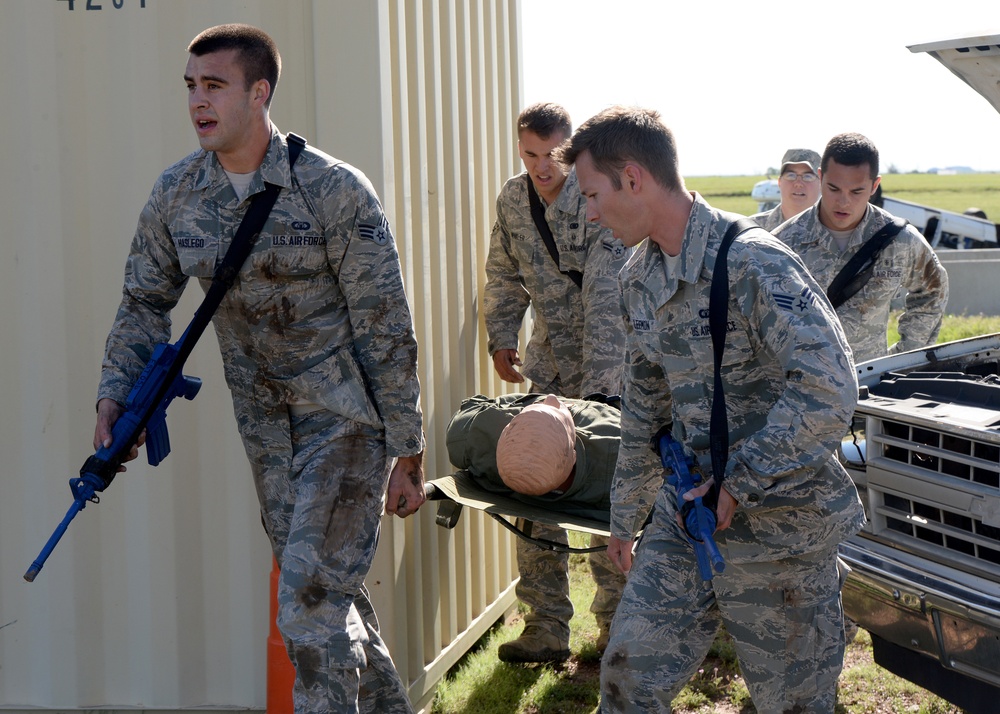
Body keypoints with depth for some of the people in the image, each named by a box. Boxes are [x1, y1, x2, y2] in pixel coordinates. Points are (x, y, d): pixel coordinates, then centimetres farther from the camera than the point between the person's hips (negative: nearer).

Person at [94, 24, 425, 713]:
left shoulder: (335, 190, -17)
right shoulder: (176, 194, -1)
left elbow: (387, 329, -13)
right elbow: (146, 302, 10)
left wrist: (407, 452, -11)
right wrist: (115, 396, -7)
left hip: (346, 417, -6)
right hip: (265, 421, 6)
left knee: (311, 603, -12)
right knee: (326, 588, 17)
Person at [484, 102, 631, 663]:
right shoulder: (513, 199, 2)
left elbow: (605, 299, -25)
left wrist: (597, 390, -31)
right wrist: (502, 337, 6)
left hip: (606, 367, -5)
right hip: (547, 366, 6)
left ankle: (617, 625, 12)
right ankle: (546, 629, 9)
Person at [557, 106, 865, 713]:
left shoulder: (751, 264, -19)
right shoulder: (640, 280, 9)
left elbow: (828, 391, -29)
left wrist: (736, 484, -22)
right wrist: (625, 518, 27)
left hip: (777, 528, -7)